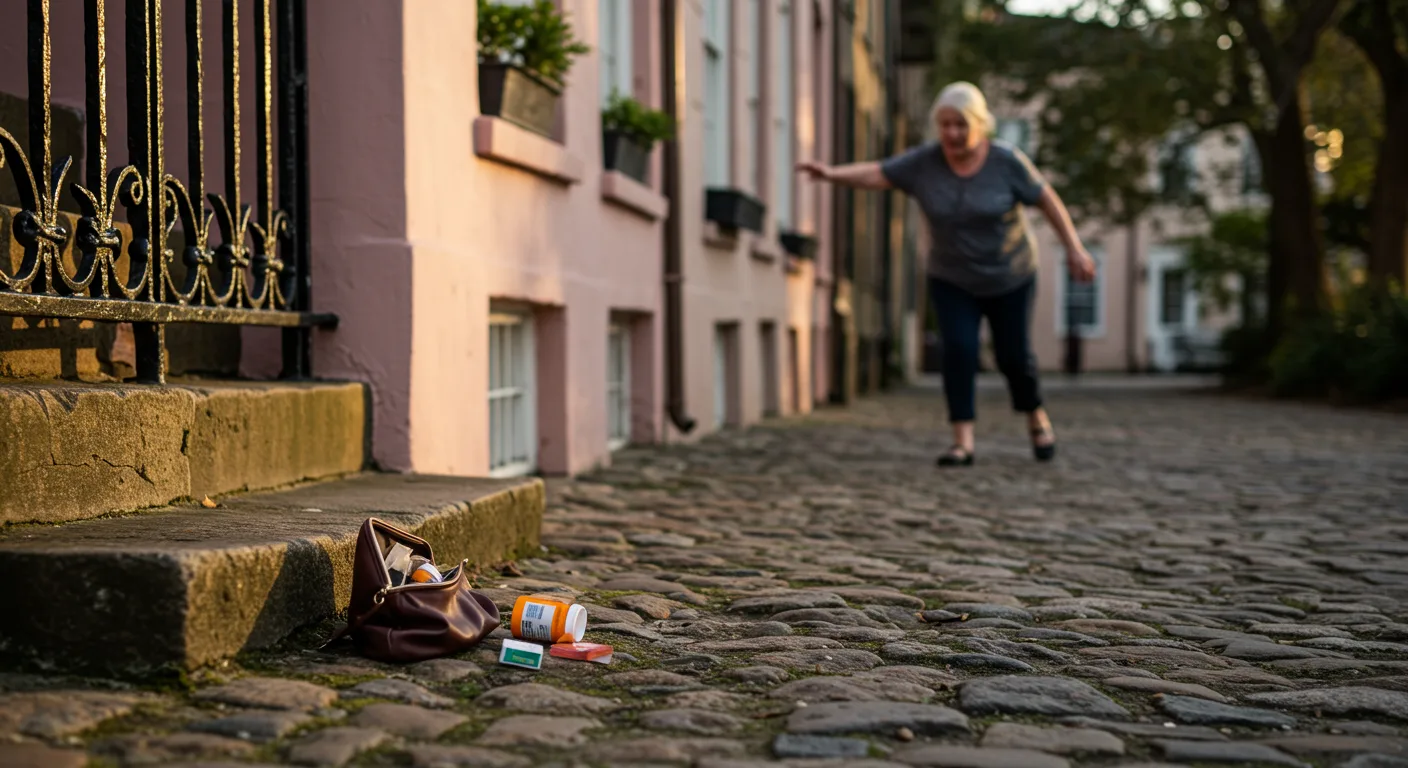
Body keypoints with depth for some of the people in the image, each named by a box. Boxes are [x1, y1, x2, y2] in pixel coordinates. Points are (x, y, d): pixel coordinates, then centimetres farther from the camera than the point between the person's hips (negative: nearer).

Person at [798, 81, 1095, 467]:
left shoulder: (1006, 161, -17)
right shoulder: (924, 162, -13)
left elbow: (1048, 199, -10)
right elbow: (874, 174, -16)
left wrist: (1074, 248, -13)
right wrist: (831, 173, -32)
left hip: (1009, 278, -1)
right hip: (952, 280, 1)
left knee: (1013, 355, 6)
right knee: (959, 350, -15)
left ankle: (1036, 416, 34)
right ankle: (963, 442, -11)